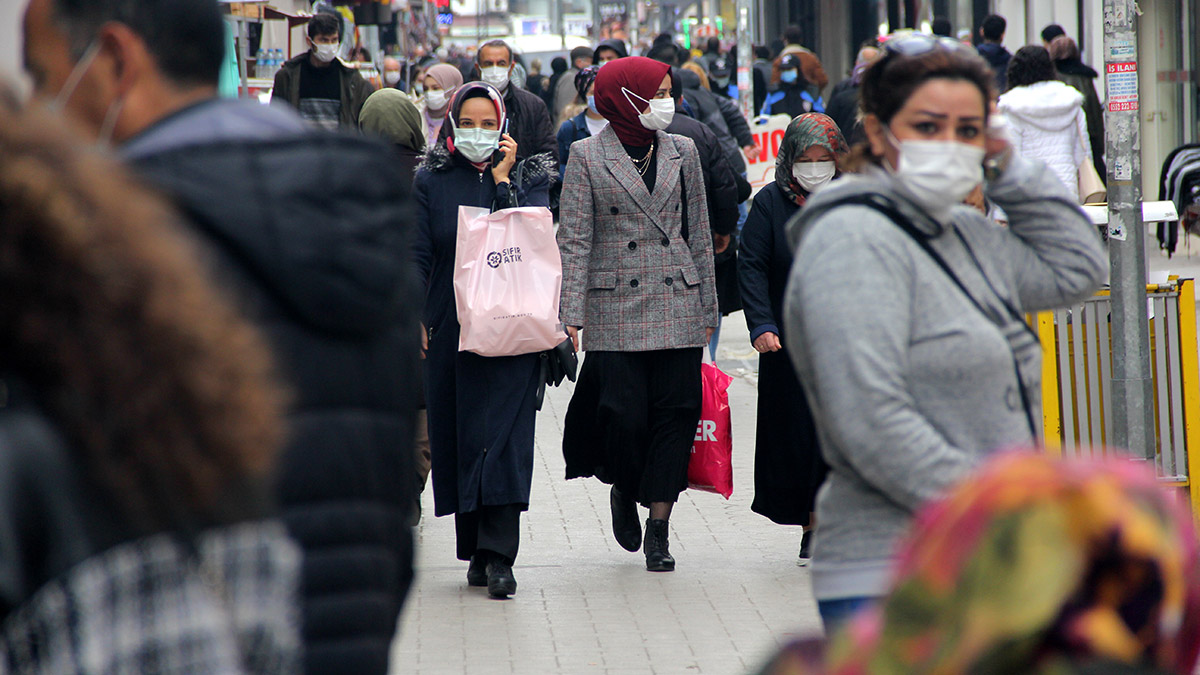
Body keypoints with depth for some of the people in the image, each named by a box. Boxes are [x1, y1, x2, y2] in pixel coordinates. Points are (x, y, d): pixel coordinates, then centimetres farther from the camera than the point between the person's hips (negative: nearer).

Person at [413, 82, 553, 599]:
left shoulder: (529, 177, 6)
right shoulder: (431, 182, 7)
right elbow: (418, 256, 5)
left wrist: (502, 179, -9)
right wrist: (414, 320, -3)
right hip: (450, 331, 2)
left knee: (504, 436, -10)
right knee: (457, 437, 4)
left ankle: (498, 555, -15)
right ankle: (478, 551, 14)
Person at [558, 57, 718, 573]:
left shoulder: (682, 152, 10)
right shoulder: (587, 156, 0)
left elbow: (698, 233, 14)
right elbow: (574, 240, -2)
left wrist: (708, 306, 13)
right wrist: (571, 313, -8)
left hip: (677, 305, 3)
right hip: (616, 308, -3)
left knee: (675, 410, -2)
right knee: (623, 412, -8)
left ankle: (658, 528, 5)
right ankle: (622, 490, 24)